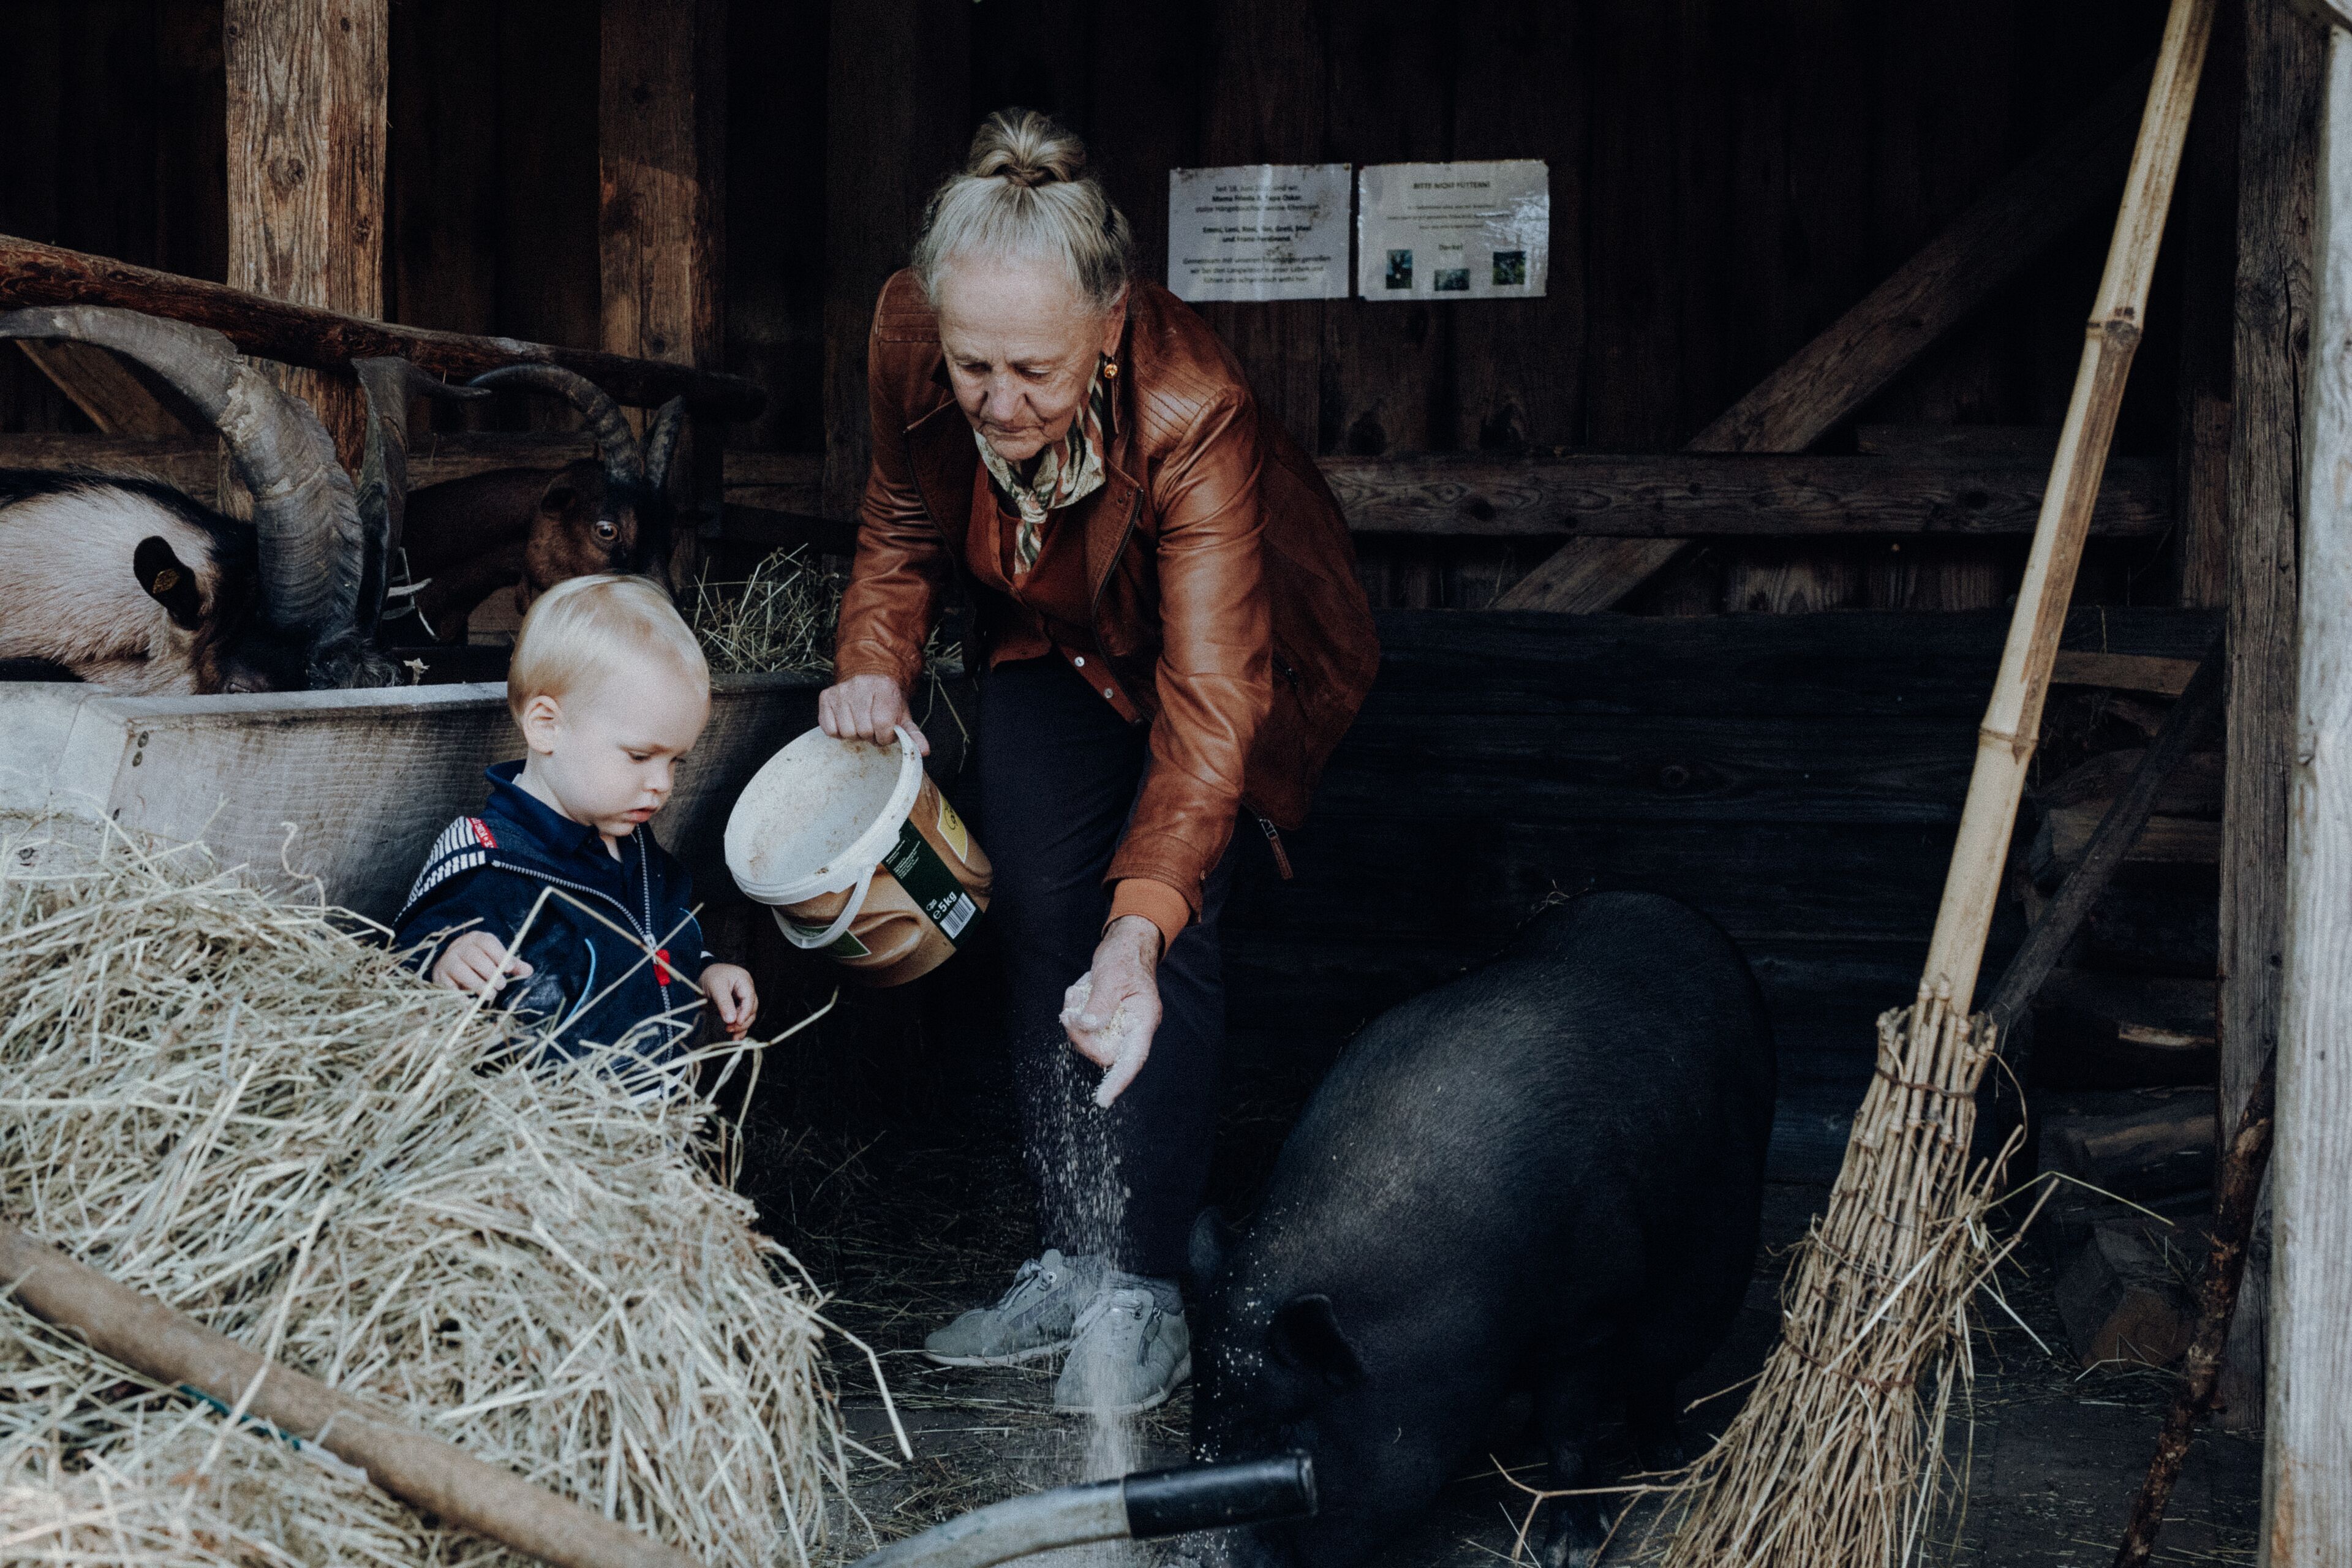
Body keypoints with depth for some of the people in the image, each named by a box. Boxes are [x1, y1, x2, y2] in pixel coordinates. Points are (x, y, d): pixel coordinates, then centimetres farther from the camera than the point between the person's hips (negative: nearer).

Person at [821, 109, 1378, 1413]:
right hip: (1052, 638, 5)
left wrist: (1141, 927, -58)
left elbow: (1210, 703, -46)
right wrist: (874, 662, -26)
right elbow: (904, 522, -6)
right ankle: (1067, 1261, 8)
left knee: (1171, 923, -17)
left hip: (1238, 638, -4)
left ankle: (1143, 1293, -8)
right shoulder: (910, 337, -29)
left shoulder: (1193, 413, -42)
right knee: (1035, 911, -3)